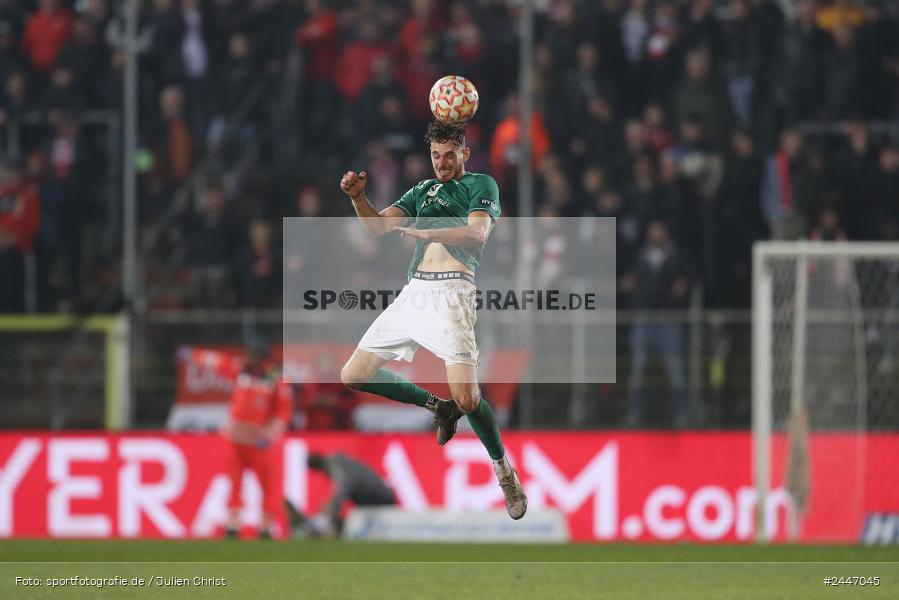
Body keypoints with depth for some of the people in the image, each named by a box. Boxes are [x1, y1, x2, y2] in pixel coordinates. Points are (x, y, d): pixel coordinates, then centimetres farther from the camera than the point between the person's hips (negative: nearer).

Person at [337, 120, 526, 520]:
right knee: (353, 376, 5)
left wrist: (422, 231, -22)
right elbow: (378, 226, 15)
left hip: (450, 290, -7)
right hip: (413, 292, 7)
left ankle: (503, 468, 5)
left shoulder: (481, 185, 6)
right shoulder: (422, 191, 24)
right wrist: (357, 197, -5)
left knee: (467, 399, -20)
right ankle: (438, 406, 20)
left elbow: (478, 232, -11)